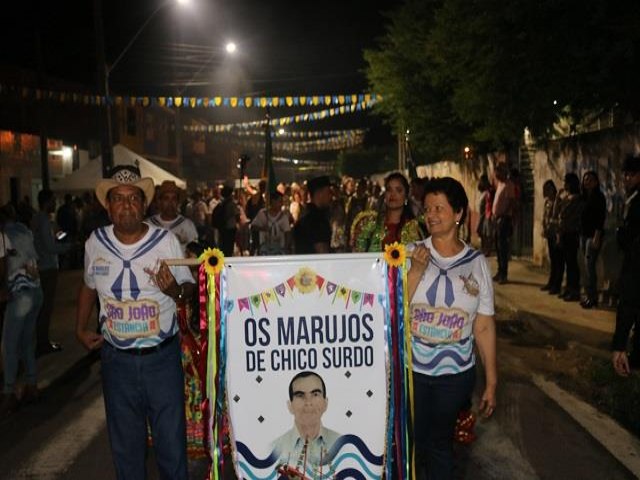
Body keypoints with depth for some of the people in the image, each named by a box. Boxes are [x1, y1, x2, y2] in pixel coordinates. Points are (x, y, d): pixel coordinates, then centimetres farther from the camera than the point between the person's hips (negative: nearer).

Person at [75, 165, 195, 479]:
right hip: (116, 358, 2)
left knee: (171, 439, 9)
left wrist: (174, 290, -25)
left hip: (162, 356, -2)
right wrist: (80, 329, 14)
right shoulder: (96, 242, -1)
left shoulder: (166, 240, -9)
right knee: (125, 444, 16)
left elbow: (189, 288, -4)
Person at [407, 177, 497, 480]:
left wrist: (491, 382, 1)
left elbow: (484, 326, 0)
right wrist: (417, 270, -20)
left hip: (456, 373, 1)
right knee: (412, 442, 10)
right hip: (411, 369, 0)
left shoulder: (477, 263, -2)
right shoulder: (411, 254, -5)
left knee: (440, 443, 14)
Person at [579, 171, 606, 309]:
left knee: (589, 266, -10)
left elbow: (601, 218, -13)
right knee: (586, 266, 7)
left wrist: (597, 237, -19)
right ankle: (589, 295, 12)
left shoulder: (599, 197, -7)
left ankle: (592, 297, -5)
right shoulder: (584, 197, 14)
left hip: (593, 235, -7)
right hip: (583, 235, 7)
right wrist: (580, 234, 9)